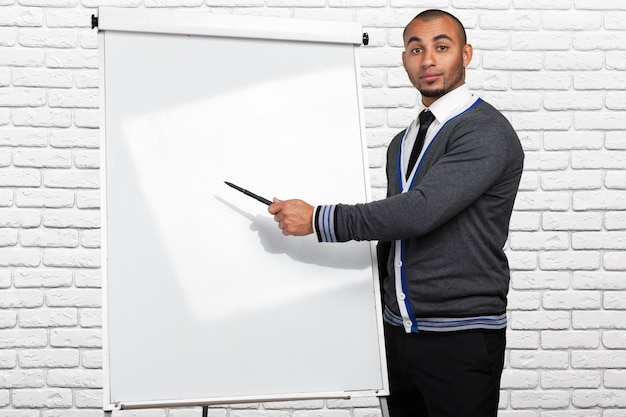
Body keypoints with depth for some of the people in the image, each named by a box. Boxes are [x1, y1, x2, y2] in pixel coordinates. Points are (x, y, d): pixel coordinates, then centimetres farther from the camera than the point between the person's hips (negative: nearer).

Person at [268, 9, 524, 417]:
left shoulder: (486, 132, -12)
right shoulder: (402, 143, 15)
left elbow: (418, 212, -23)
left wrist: (317, 219, -18)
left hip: (461, 339, -7)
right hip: (398, 333, 7)